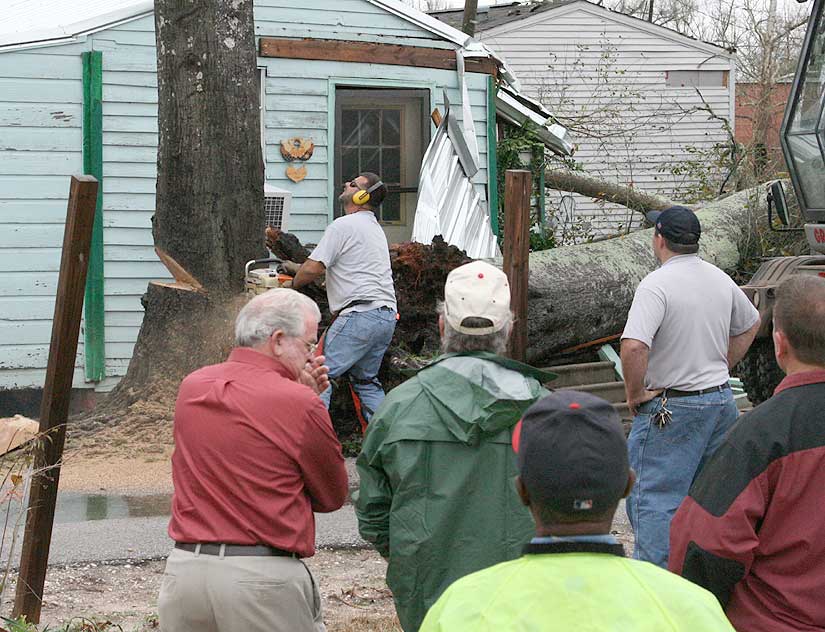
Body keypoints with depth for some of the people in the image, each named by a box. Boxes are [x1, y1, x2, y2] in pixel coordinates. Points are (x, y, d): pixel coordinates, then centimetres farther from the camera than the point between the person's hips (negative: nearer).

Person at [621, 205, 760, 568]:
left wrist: (635, 395, -15)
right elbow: (750, 324, 26)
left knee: (653, 499, -5)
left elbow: (634, 347, -30)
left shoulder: (656, 285, -17)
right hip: (721, 399, 8)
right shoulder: (720, 280, 7)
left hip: (671, 407, -8)